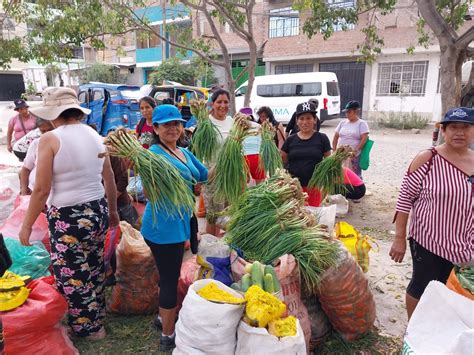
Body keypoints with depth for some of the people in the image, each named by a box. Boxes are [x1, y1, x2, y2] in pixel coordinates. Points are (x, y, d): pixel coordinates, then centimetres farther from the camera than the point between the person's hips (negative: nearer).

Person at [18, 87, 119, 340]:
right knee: (94, 270, 23)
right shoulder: (95, 136, 4)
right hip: (97, 212, 7)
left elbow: (41, 190, -14)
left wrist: (26, 225, -2)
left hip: (68, 219, -6)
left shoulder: (50, 139, -14)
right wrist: (113, 211, 22)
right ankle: (96, 318, 42)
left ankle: (88, 327, 30)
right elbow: (110, 179, 10)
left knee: (71, 277, 13)